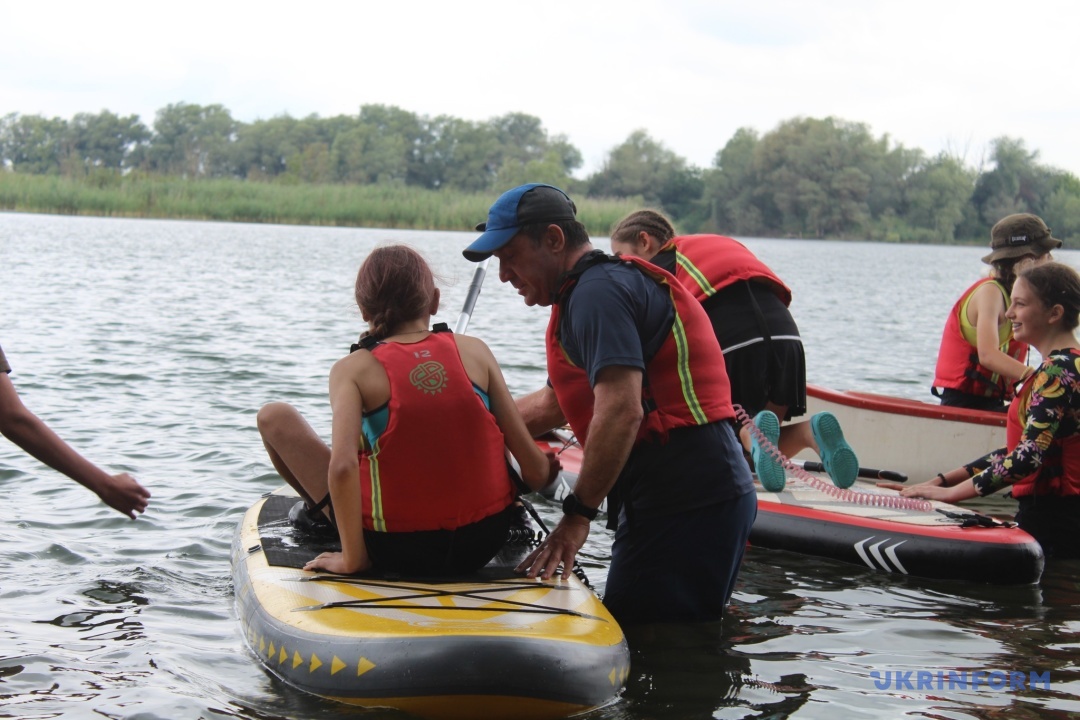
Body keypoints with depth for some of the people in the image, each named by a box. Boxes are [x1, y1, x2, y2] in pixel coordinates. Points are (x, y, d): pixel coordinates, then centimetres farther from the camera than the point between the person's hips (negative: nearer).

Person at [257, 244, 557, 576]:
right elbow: (535, 469, -4)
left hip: (396, 552, -3)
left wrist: (352, 559, -13)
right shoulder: (474, 351, -1)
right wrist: (543, 475, 19)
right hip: (486, 540, 3)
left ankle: (316, 510, 37)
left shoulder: (353, 369, -8)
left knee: (274, 416, 12)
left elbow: (343, 466, -24)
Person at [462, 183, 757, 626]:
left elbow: (621, 412, -24)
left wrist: (578, 512, -20)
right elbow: (554, 404, 36)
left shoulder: (598, 289, -11)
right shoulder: (608, 283, 24)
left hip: (682, 507, -11)